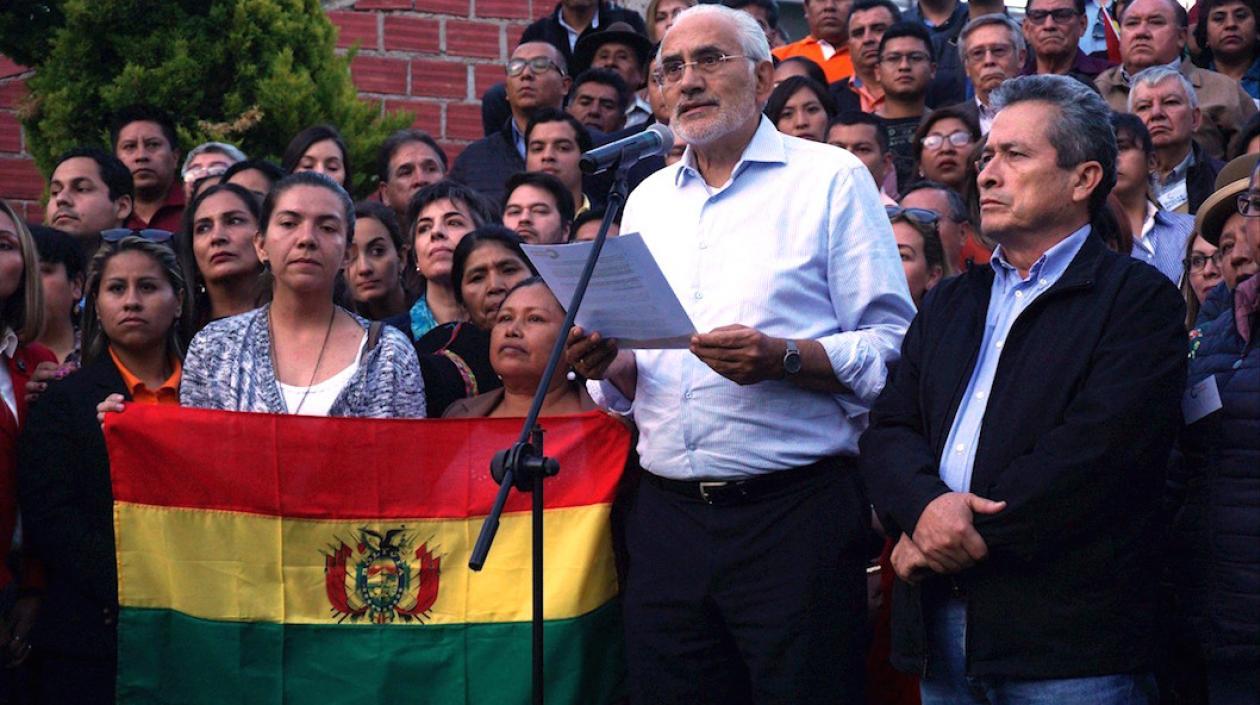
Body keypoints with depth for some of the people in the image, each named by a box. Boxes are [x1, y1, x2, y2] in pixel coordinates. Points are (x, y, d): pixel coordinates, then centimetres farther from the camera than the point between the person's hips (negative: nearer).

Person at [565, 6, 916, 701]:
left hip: (794, 510, -5)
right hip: (667, 513, 5)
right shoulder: (647, 200, 18)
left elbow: (893, 346, -7)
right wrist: (605, 365, 0)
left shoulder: (831, 180, 1)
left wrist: (785, 358, -21)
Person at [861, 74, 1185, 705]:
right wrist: (926, 504, -13)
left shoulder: (1138, 299, -1)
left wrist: (974, 535, -15)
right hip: (939, 628, 5)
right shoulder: (949, 302, 19)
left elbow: (1097, 447, -14)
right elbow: (889, 429, 8)